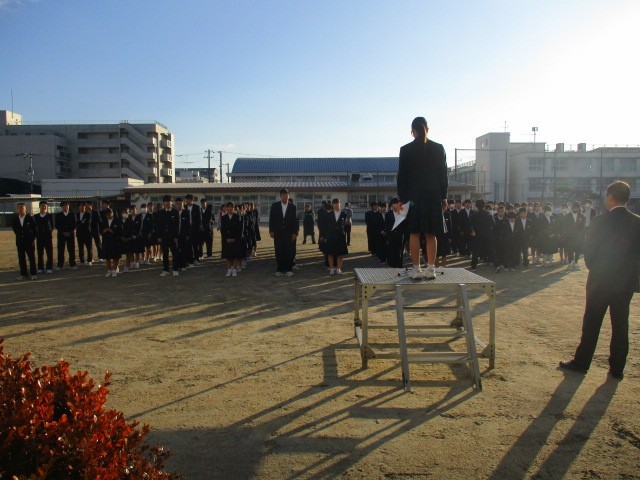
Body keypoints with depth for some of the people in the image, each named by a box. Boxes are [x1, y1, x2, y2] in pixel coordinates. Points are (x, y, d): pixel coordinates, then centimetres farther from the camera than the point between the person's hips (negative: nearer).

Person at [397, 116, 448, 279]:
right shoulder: (438, 148, 3)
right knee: (431, 234, 6)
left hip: (413, 195, -2)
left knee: (414, 233, 3)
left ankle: (416, 269, 2)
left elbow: (402, 176, 0)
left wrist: (402, 198, 6)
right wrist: (443, 196, 11)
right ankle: (431, 269, 6)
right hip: (434, 195, 2)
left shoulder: (406, 150, -1)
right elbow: (443, 174, 4)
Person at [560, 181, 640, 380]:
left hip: (600, 281, -3)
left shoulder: (599, 221, -13)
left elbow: (588, 251, -7)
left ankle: (581, 362, 15)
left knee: (591, 325, 7)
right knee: (620, 326, 11)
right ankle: (617, 368, 18)